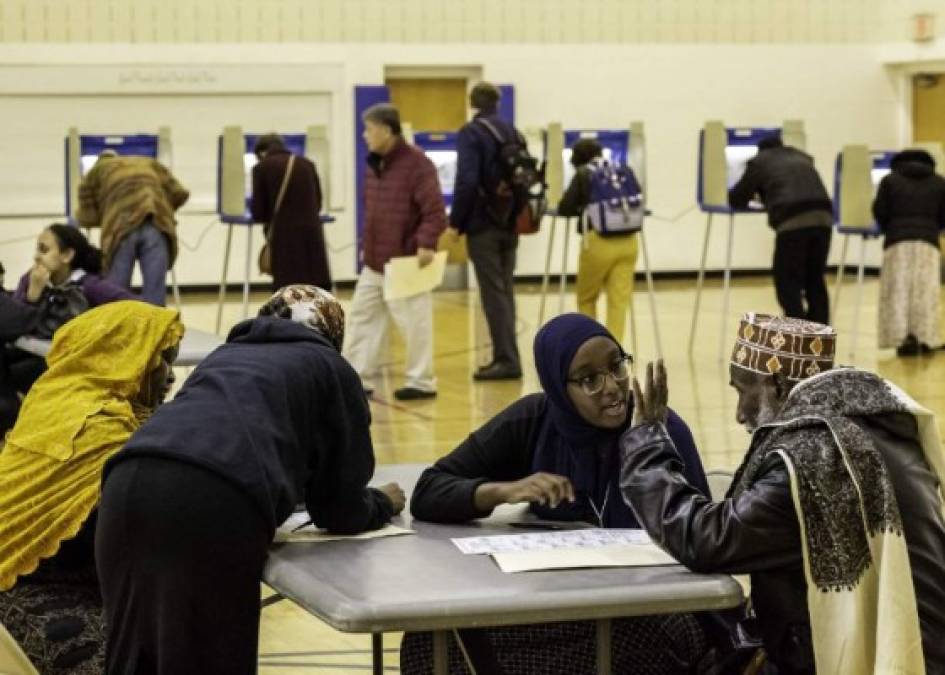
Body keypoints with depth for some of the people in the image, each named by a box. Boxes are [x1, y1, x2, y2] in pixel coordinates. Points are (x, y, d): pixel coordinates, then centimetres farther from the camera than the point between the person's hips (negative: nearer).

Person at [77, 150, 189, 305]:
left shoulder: (96, 172, 29)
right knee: (155, 296, -1)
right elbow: (180, 194, 25)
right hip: (157, 225, 2)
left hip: (121, 227, -2)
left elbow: (87, 217, 21)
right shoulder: (150, 164, 36)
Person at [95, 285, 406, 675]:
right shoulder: (332, 370, 24)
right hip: (215, 503, -5)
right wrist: (383, 502, 45)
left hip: (128, 482, 5)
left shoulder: (227, 353, 38)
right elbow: (339, 512, 25)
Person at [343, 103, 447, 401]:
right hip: (374, 263, 9)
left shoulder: (416, 164, -13)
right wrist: (366, 245, 18)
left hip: (406, 263, -9)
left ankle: (421, 382, 8)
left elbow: (434, 210, -18)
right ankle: (358, 378, 15)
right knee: (361, 317, 10)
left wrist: (426, 243, -26)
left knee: (413, 321, -1)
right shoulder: (374, 164, 13)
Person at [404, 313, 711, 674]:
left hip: (651, 604, -1)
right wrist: (504, 490, -23)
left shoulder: (664, 431, -10)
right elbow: (427, 493, -5)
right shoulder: (532, 421, -4)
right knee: (431, 641, -23)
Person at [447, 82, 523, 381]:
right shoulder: (512, 132, 10)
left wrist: (455, 222, -12)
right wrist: (516, 213, 18)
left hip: (483, 224, -7)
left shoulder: (471, 133, -11)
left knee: (493, 293, -5)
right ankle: (504, 355, 16)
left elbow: (467, 181, -19)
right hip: (510, 222, 7)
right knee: (504, 290, 13)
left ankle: (507, 359, -7)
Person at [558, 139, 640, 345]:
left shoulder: (583, 174, 4)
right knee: (619, 301, 4)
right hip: (628, 242, 3)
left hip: (599, 242, -3)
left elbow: (564, 209, 1)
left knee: (586, 298, 16)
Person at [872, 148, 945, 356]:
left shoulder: (890, 180, 12)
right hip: (928, 241, 1)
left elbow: (879, 211, 7)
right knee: (925, 291, 0)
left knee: (898, 290, -1)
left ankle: (903, 337, -14)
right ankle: (924, 337, -9)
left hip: (898, 241, -1)